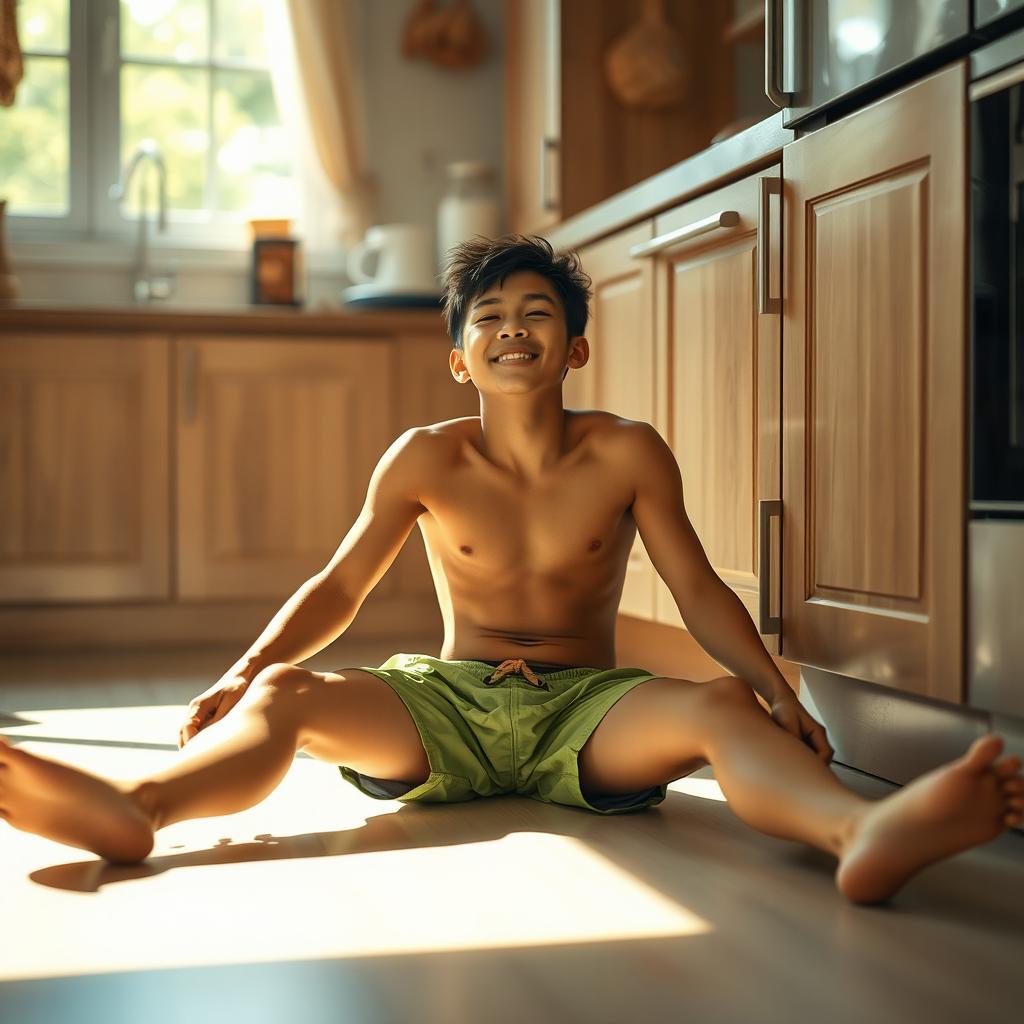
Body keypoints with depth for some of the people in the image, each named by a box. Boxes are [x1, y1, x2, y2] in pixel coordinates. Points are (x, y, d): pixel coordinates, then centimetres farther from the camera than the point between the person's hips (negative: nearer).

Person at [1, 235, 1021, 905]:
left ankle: (864, 831, -65)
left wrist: (778, 692, -15)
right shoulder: (423, 460, 1)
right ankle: (132, 807, -56)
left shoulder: (629, 455, -1)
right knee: (286, 696, -26)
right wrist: (242, 671, -12)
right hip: (447, 701, 1)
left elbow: (699, 591, 1)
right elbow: (337, 587, 4)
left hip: (585, 706, -1)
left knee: (720, 708, -34)